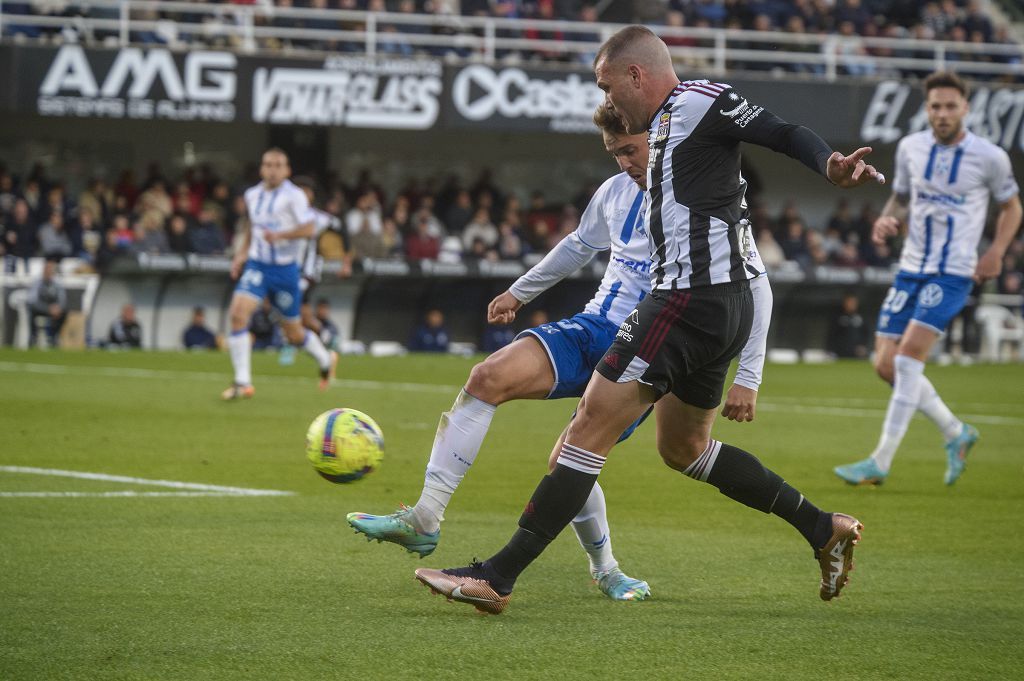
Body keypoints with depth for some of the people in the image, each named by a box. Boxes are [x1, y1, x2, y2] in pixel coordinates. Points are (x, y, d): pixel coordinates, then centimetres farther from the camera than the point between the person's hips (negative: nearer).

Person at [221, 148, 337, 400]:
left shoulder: (294, 196, -9)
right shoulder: (252, 195, 8)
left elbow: (308, 228, -17)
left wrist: (280, 235, -31)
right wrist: (242, 254, 15)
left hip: (285, 268, -4)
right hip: (257, 266, 4)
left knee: (293, 334, 7)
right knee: (238, 313, -21)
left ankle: (325, 359, 40)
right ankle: (242, 382, -19)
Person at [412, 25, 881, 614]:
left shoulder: (699, 101, -6)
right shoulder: (669, 124, 23)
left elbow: (783, 134, -16)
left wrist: (831, 164, -35)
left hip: (692, 300, -11)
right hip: (726, 306, 11)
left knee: (592, 427, -11)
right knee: (683, 448, 23)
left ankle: (497, 577, -13)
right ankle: (824, 530, 25)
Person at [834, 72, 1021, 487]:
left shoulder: (989, 158, -7)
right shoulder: (911, 148, 4)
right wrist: (887, 221, -4)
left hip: (953, 273, -6)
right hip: (911, 268, 6)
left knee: (907, 358, -18)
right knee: (886, 365, 1)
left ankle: (880, 463, -15)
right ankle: (956, 434, 22)